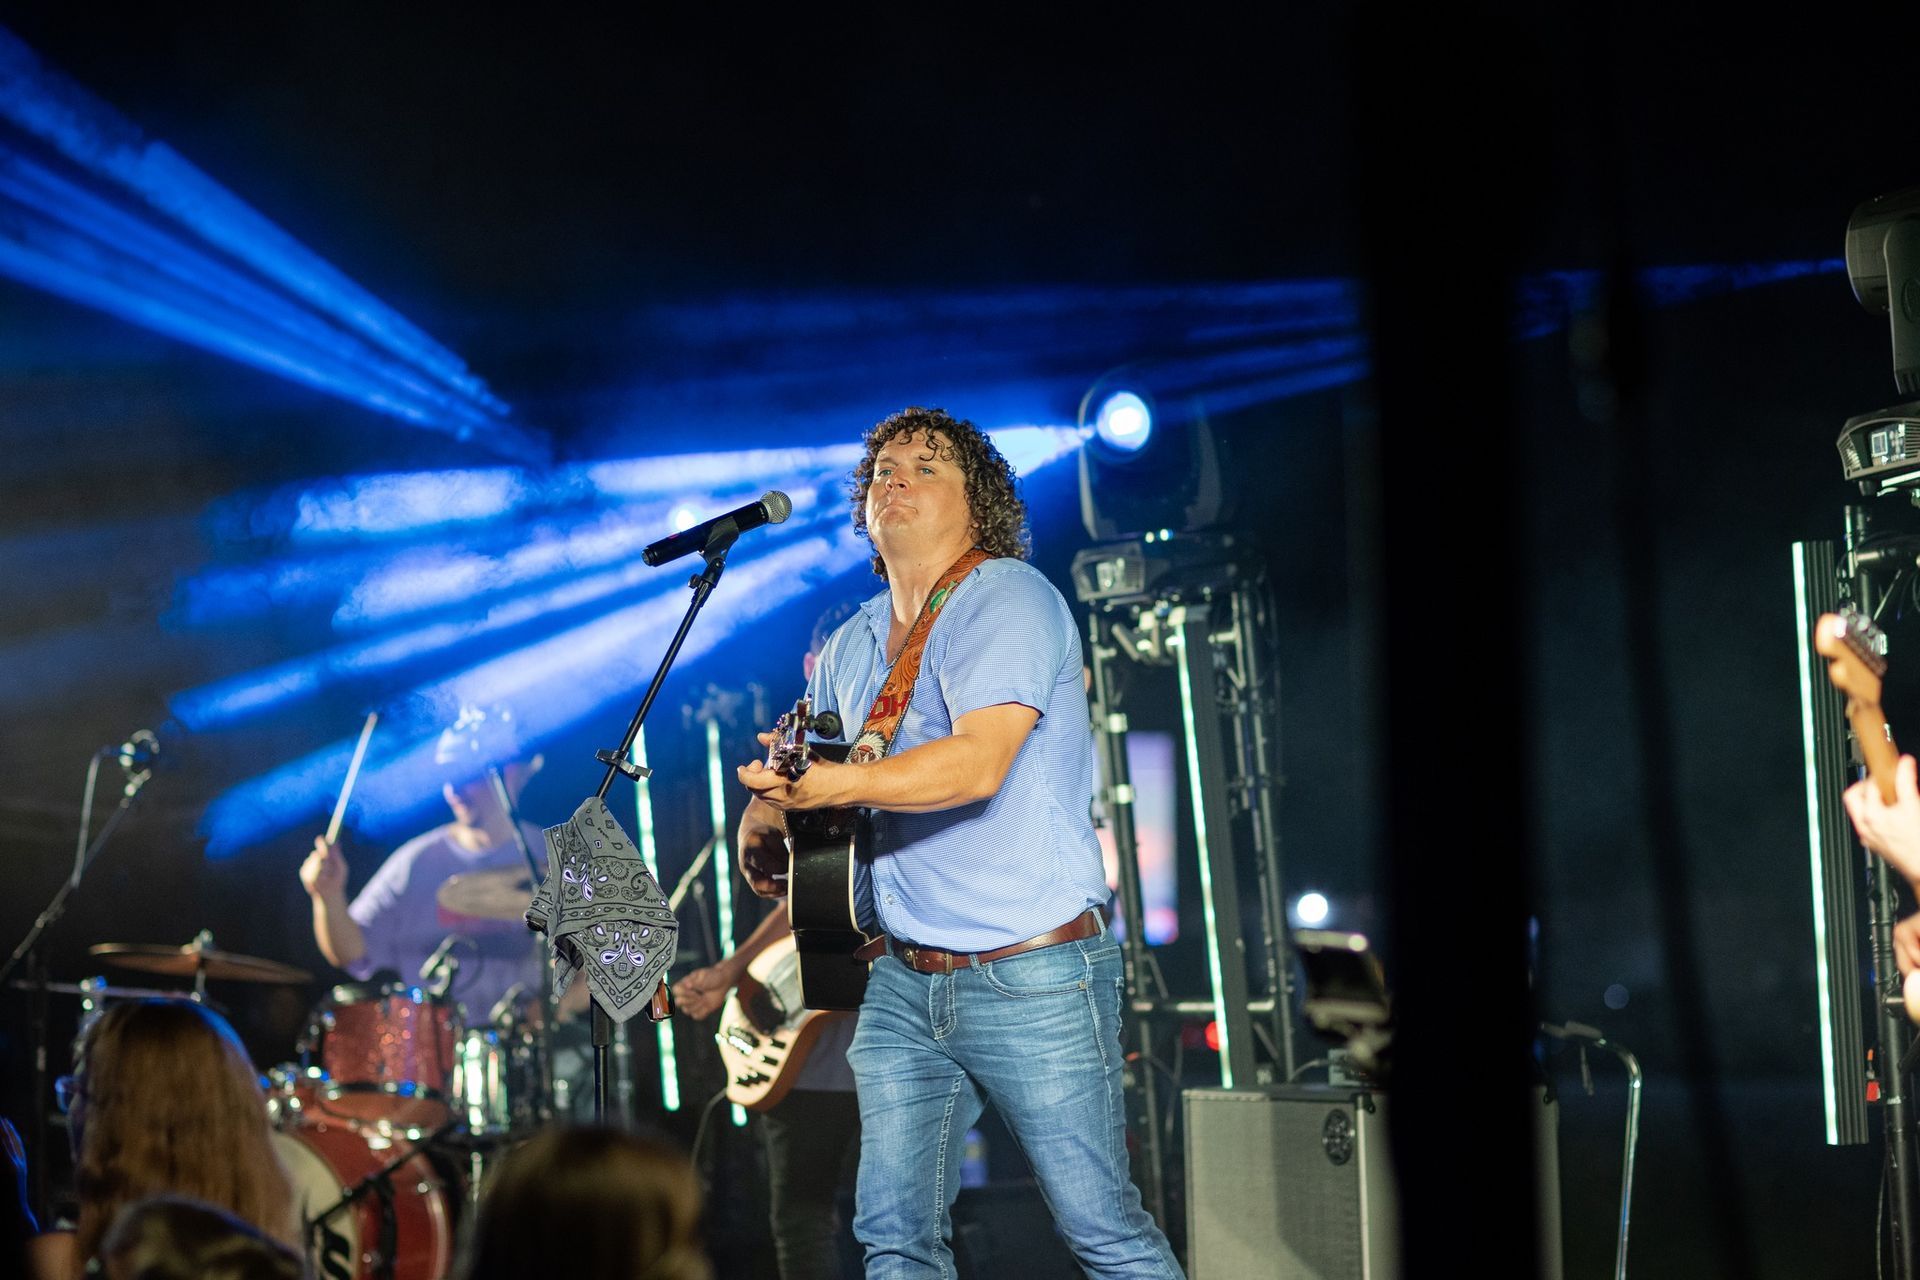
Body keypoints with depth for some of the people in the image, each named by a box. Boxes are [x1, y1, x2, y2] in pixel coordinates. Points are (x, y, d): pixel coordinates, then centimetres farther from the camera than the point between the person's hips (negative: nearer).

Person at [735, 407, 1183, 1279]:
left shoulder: (1009, 600, -9)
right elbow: (790, 770, 24)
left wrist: (835, 784, -37)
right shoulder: (852, 646, 15)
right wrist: (764, 822, 0)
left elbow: (979, 761, -24)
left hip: (1031, 977, -7)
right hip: (903, 978, 7)